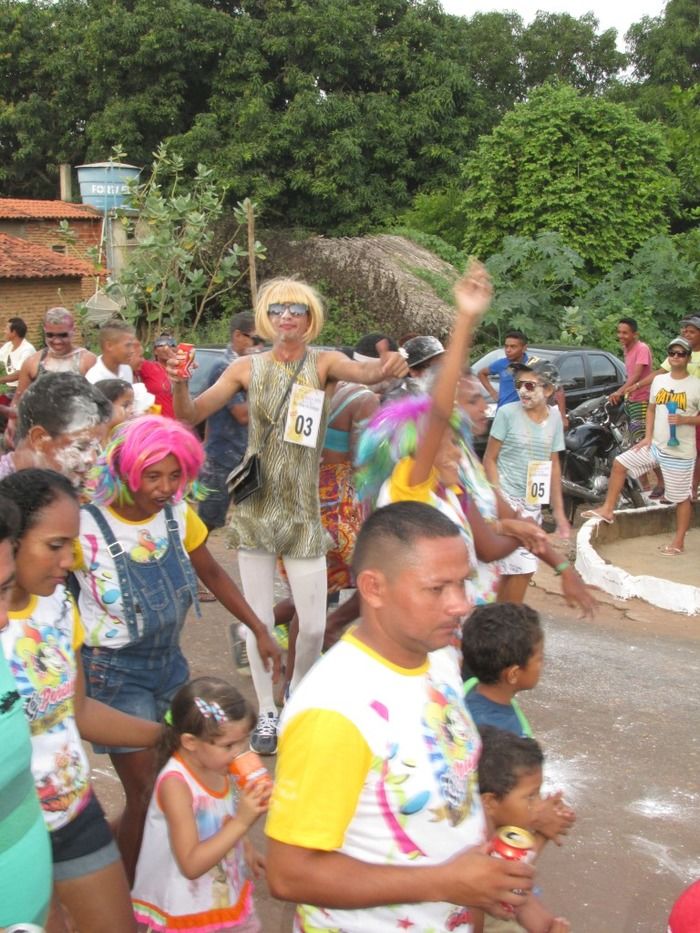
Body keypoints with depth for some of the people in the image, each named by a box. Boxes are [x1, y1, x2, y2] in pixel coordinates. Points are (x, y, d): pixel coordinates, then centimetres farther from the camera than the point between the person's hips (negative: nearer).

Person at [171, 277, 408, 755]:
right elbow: (192, 414, -1)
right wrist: (179, 384, -22)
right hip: (255, 506, 2)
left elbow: (362, 373, -26)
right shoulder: (248, 368, 2)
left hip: (304, 509, -1)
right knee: (258, 618, 6)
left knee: (313, 625, 1)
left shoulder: (323, 362, -5)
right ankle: (267, 711, 25)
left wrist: (386, 368, -49)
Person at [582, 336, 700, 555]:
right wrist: (648, 437, 7)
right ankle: (607, 510, 11)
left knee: (682, 498, 3)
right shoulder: (659, 380, 7)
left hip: (680, 453, -6)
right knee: (619, 463, 2)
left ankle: (678, 542, 15)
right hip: (655, 445, 6)